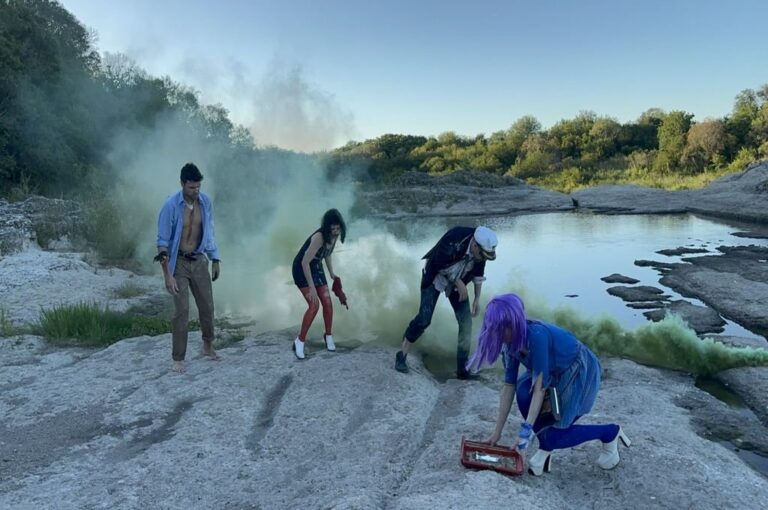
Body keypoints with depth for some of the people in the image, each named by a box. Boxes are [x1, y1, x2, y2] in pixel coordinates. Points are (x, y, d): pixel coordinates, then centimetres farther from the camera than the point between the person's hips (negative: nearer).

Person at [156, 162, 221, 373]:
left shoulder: (205, 202, -4)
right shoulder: (171, 205, -18)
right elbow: (162, 242, -16)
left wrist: (215, 260, 9)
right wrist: (167, 275, -20)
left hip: (199, 261, 4)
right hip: (178, 262, -4)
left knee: (207, 306, 11)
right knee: (182, 311, -5)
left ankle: (208, 346, 32)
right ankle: (178, 358, 8)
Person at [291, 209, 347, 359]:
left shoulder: (334, 236, -10)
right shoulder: (319, 237, -34)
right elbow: (305, 263, -32)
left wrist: (332, 274, 15)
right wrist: (311, 287, -30)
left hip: (316, 267, 7)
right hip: (302, 269, -7)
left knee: (327, 302, 4)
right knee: (314, 305, -16)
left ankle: (328, 336, 25)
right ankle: (300, 341, -3)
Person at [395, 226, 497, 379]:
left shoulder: (483, 248, -18)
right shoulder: (454, 240, -36)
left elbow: (478, 273, -1)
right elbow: (440, 264, -24)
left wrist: (477, 298, 0)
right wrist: (459, 283, -21)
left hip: (458, 281, 5)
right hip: (435, 276, -5)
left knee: (466, 322, -3)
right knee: (424, 319, -13)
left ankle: (463, 369, 6)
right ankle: (401, 355, 5)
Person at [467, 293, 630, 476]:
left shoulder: (537, 336, -35)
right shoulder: (511, 342, -13)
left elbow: (540, 386, -35)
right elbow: (509, 386, -9)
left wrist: (525, 431, -36)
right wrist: (497, 432, -8)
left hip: (581, 373, -6)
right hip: (556, 373, 7)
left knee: (553, 436, -9)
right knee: (523, 391, -21)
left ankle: (610, 433, 13)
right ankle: (545, 448, -1)